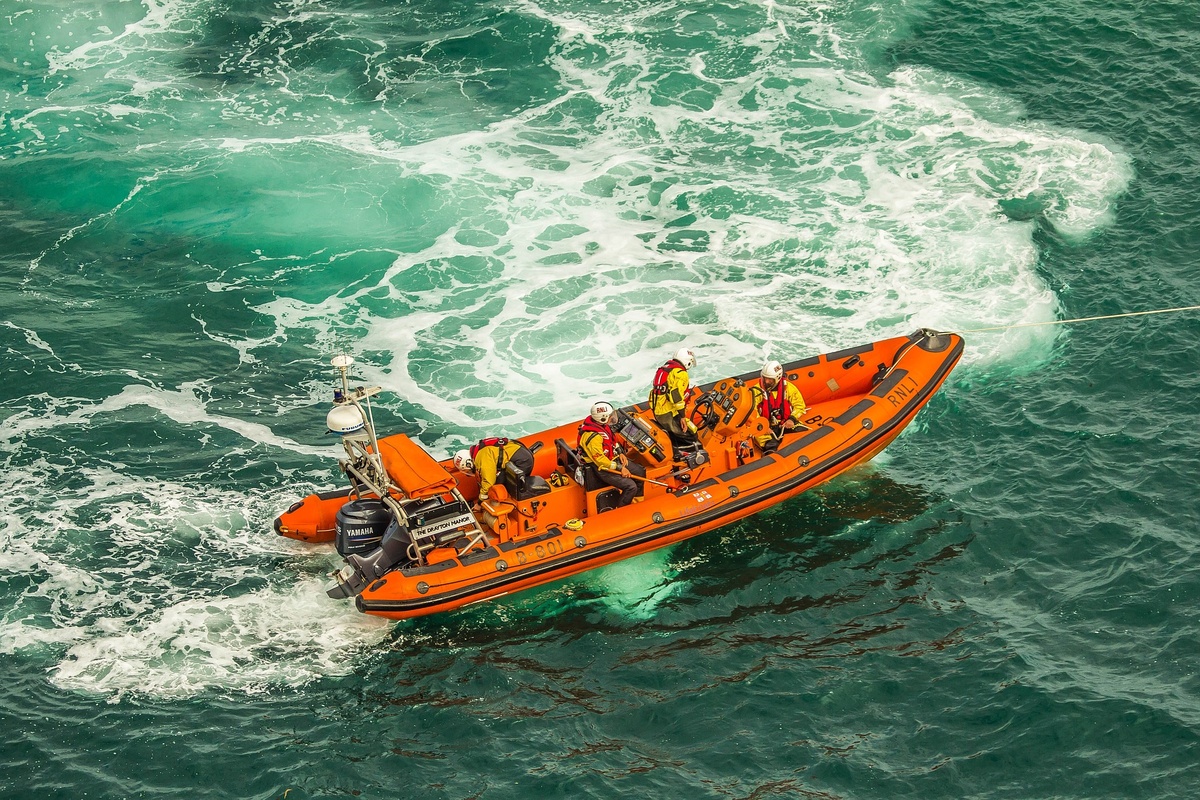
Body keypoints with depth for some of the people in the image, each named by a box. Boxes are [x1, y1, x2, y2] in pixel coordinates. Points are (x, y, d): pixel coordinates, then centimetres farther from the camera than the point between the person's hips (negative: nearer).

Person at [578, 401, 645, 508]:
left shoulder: (602, 424, -2)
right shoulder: (592, 437, -31)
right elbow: (600, 460, -27)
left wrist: (620, 454, 4)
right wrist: (619, 468, -22)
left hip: (613, 458, 10)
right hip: (602, 468, -10)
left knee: (641, 472, 10)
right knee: (631, 487, -19)